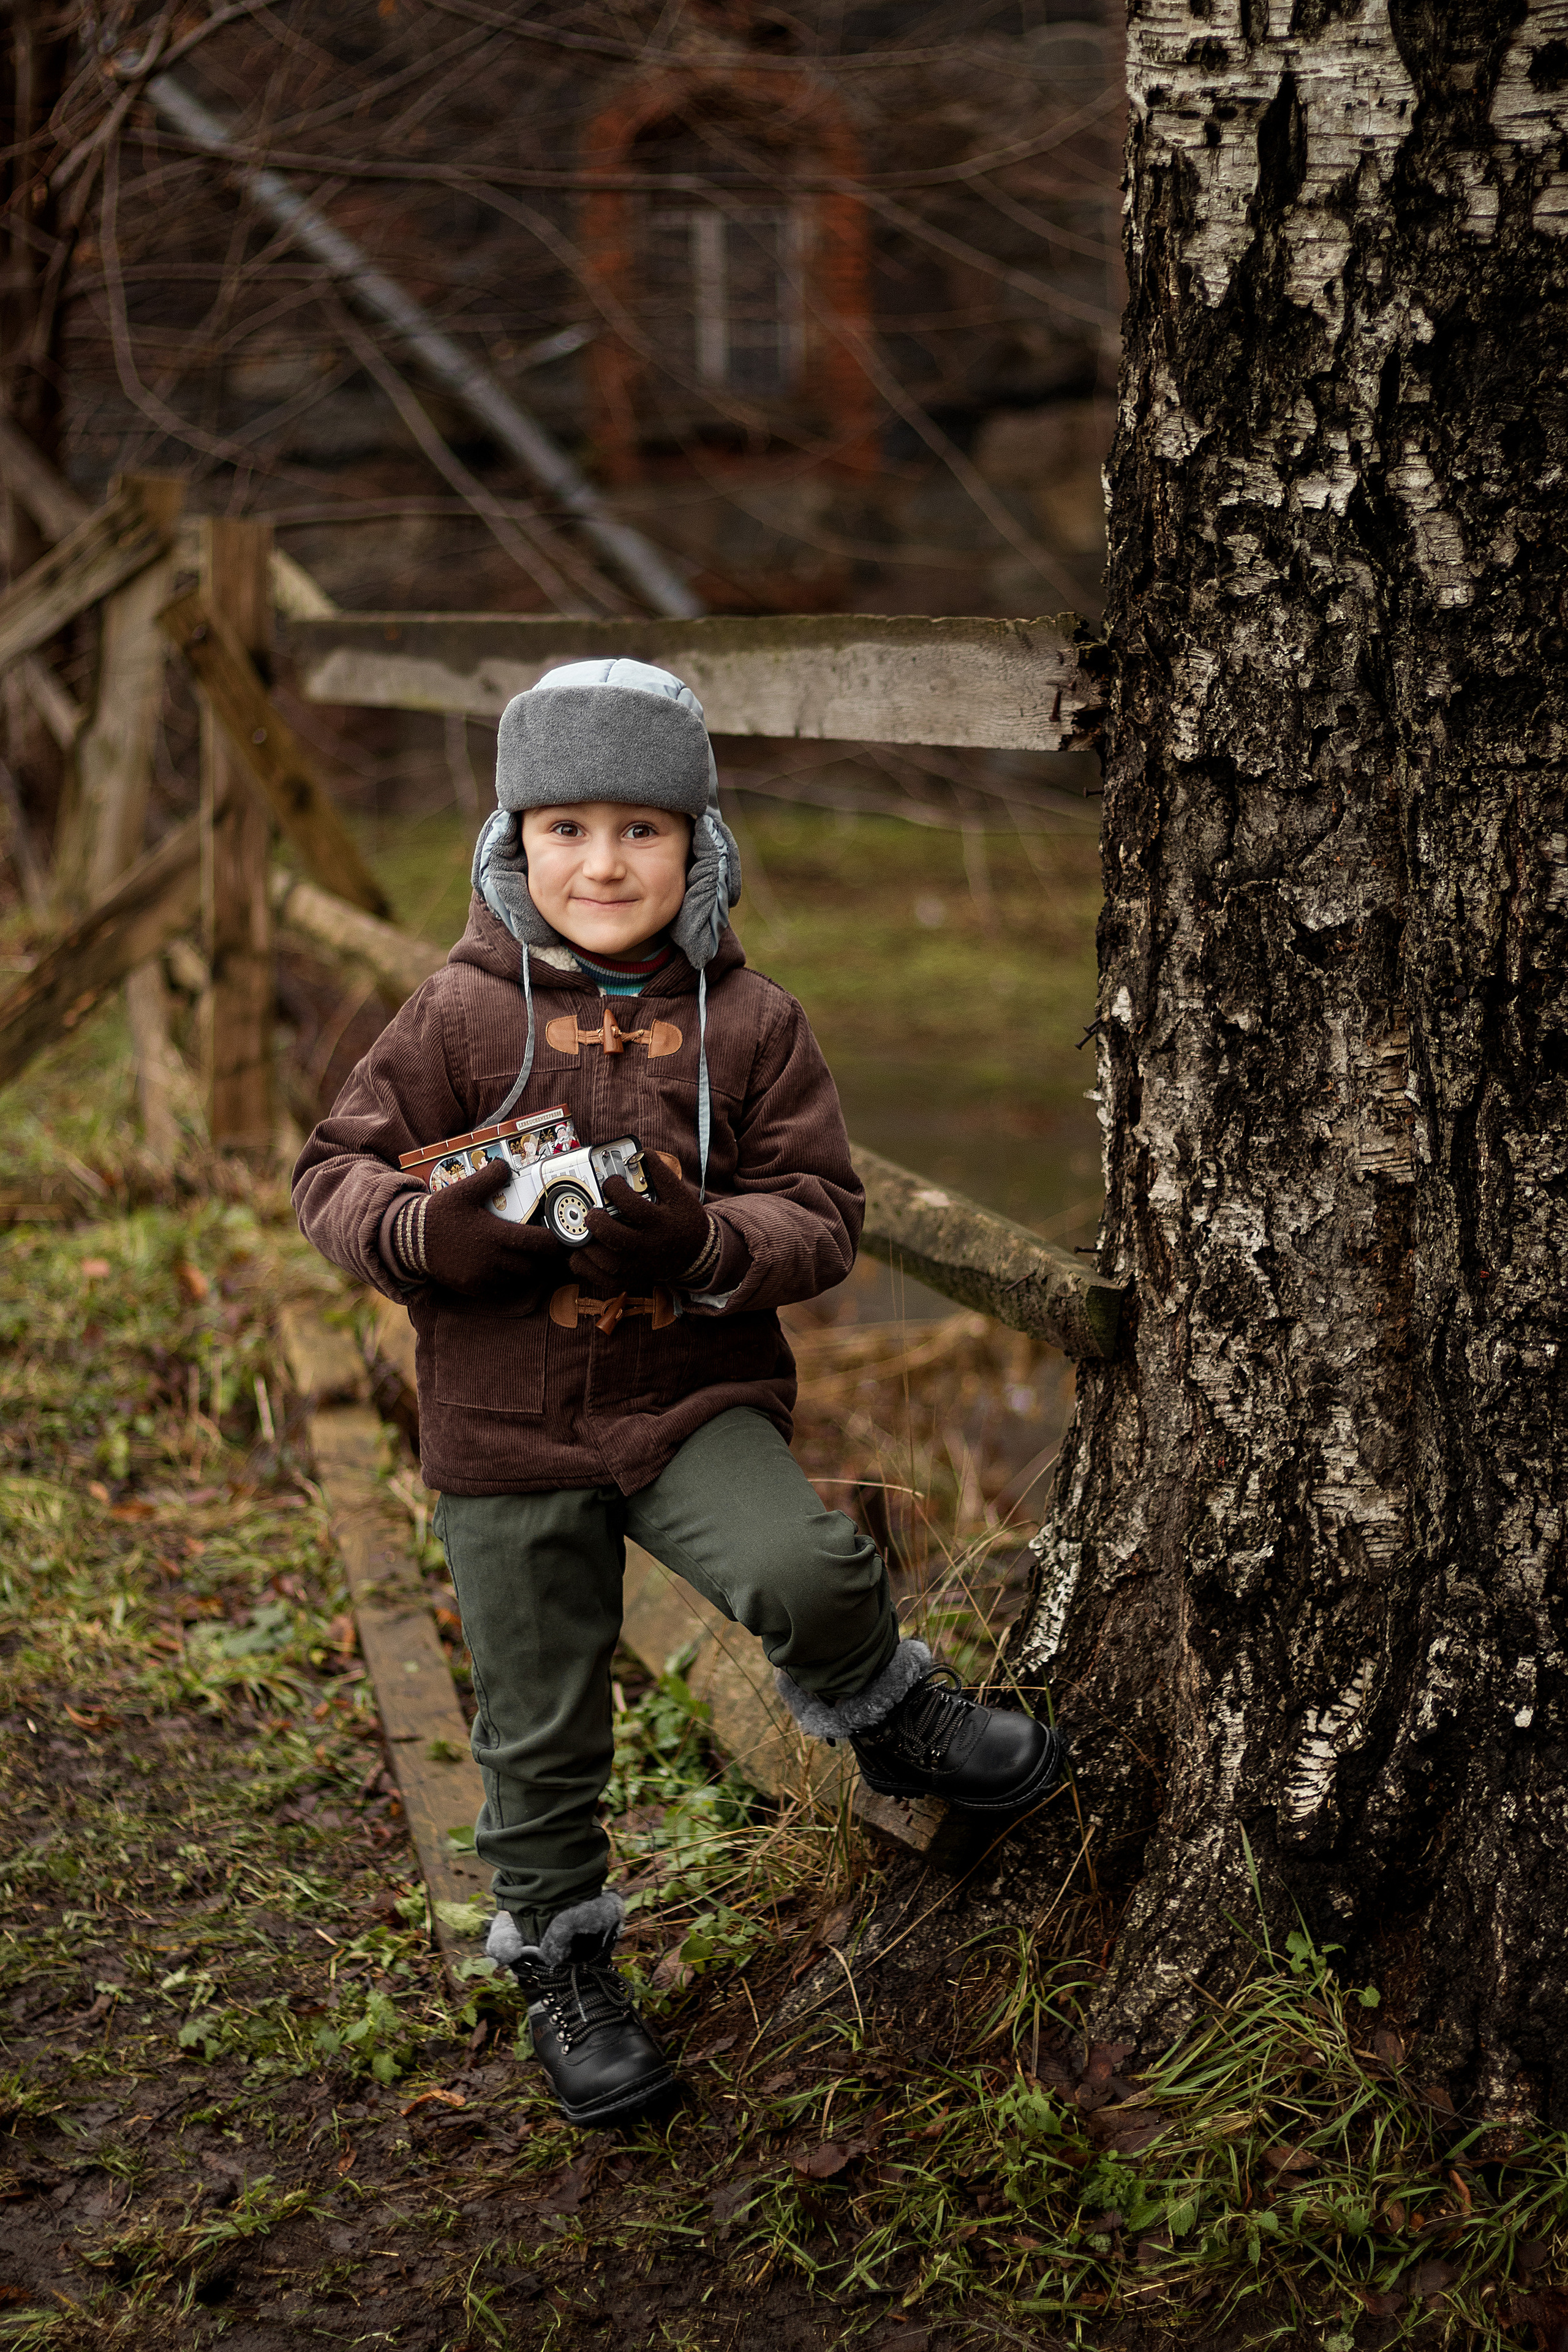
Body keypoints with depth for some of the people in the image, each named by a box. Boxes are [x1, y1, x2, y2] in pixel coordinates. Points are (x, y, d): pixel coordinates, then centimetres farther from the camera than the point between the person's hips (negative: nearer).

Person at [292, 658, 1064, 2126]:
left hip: (696, 1398, 0)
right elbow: (335, 1174, -2)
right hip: (504, 1425, 1)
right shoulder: (462, 1017, -5)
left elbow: (821, 1213, -3)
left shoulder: (750, 1023, -3)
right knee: (538, 1729, 11)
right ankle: (562, 1963, 35)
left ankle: (886, 1716, 5)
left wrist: (701, 1245, -24)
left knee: (805, 1571, -28)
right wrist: (435, 1234, -23)